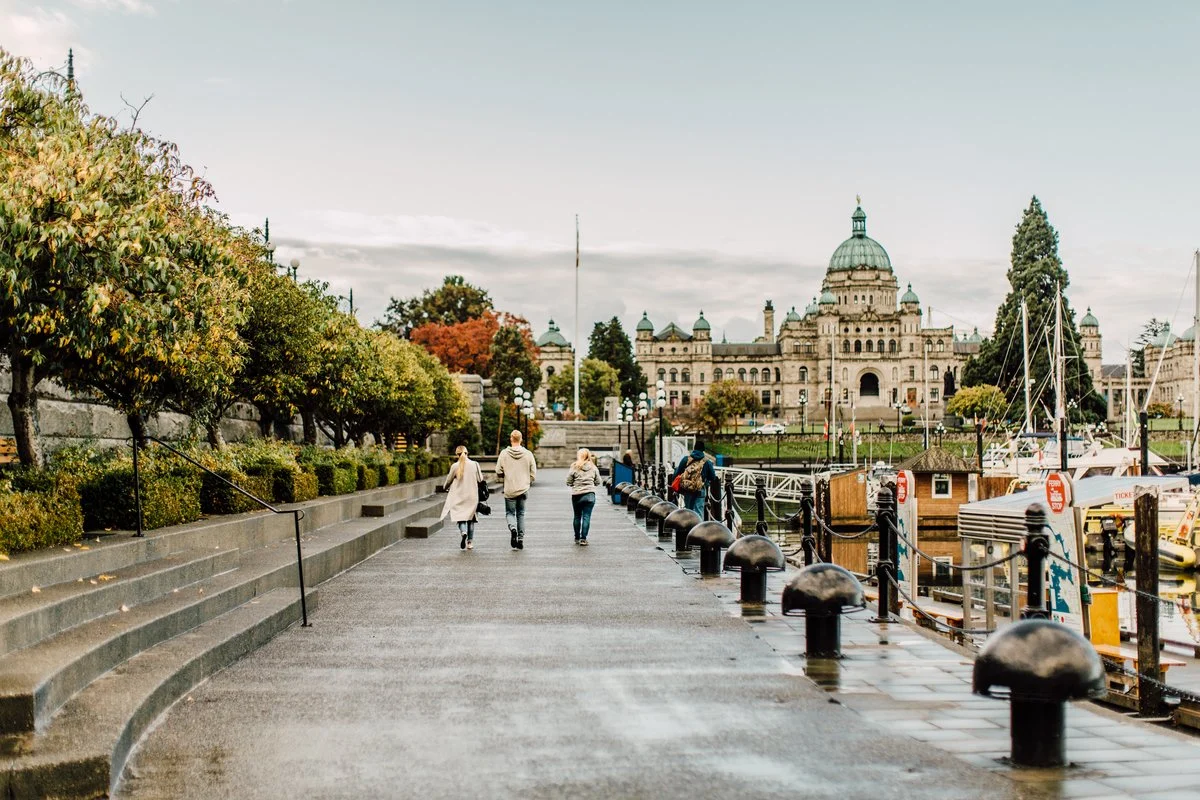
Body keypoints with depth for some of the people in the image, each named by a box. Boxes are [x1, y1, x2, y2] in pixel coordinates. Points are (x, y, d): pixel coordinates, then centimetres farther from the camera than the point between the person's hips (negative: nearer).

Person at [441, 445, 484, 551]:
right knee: (470, 519, 13)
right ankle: (470, 542, 14)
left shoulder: (455, 466, -7)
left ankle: (464, 532, -28)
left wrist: (446, 488, 26)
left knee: (460, 517, 2)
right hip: (472, 496, 2)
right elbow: (480, 480, 0)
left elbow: (449, 480, 5)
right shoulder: (474, 464, -4)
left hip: (459, 497, -2)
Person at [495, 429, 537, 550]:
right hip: (523, 490, 2)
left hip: (509, 490, -2)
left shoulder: (504, 454, -6)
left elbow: (498, 473, -3)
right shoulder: (528, 454, -3)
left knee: (510, 512, 11)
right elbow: (533, 475, 0)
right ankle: (520, 539, 11)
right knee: (521, 514, 14)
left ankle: (513, 528, -19)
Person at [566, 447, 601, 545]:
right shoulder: (593, 467, 0)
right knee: (586, 517, 1)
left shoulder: (574, 467, -5)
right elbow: (598, 482, 6)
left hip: (576, 495, 0)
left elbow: (568, 482, -4)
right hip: (590, 495, 0)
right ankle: (583, 538, -4)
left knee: (577, 517, 13)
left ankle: (577, 538, 21)